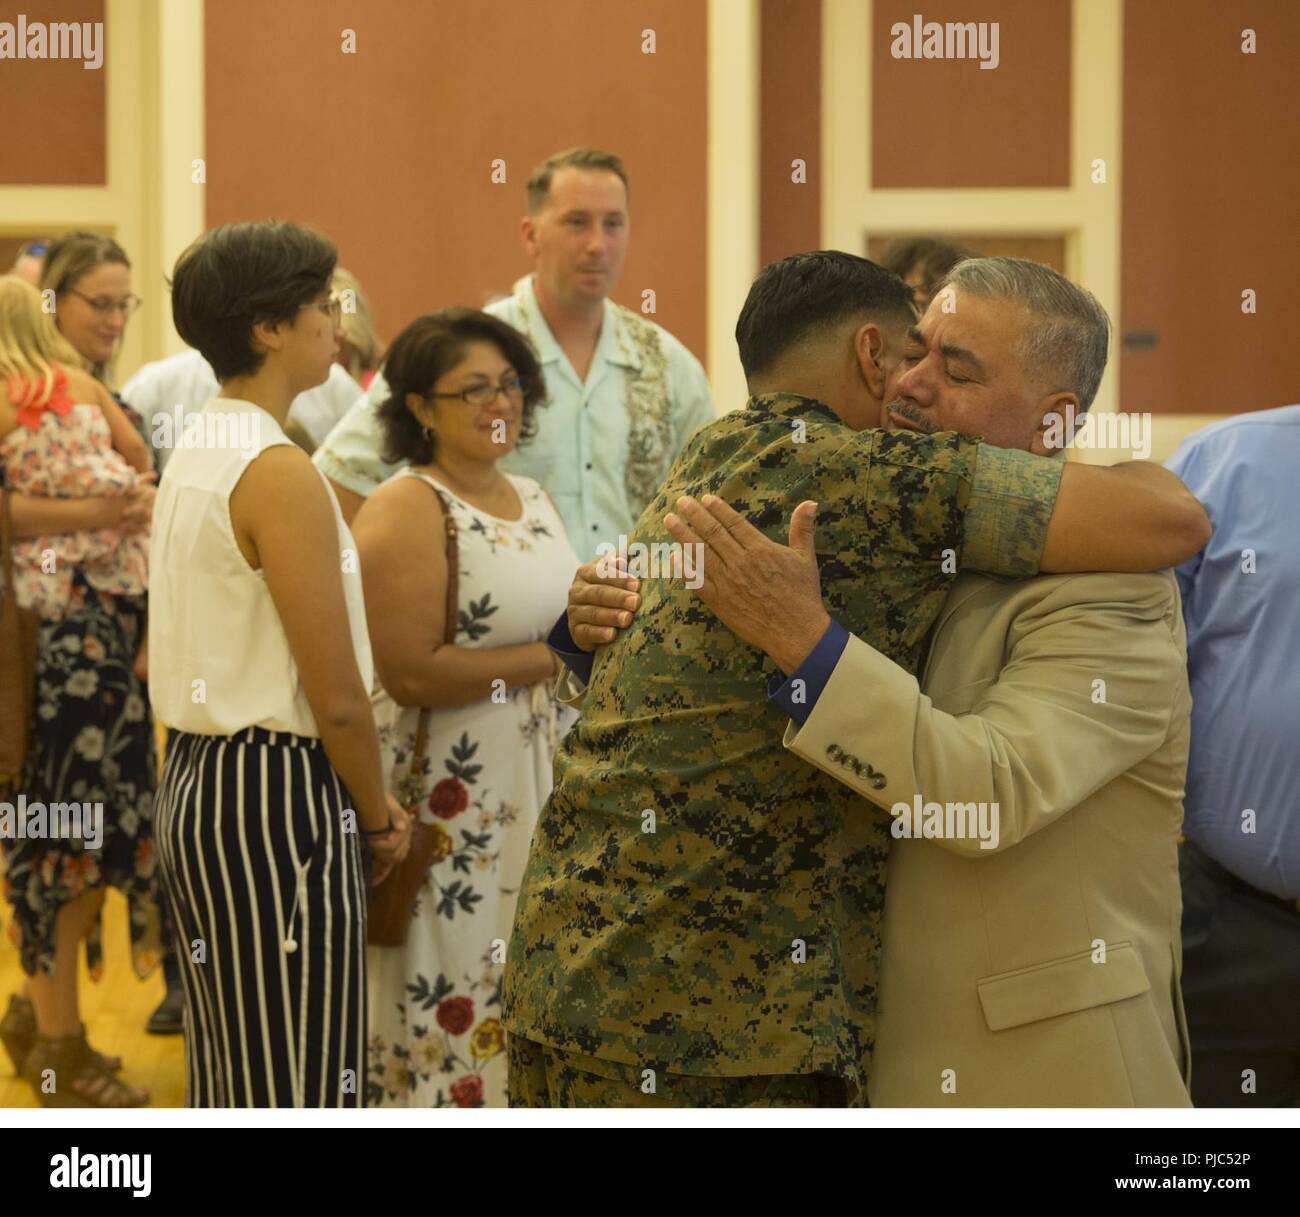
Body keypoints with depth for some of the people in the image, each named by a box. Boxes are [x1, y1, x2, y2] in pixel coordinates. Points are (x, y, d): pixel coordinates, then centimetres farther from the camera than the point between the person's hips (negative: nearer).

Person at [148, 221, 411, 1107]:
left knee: (229, 1079, 16)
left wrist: (362, 800, 15)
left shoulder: (195, 459, 12)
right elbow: (337, 695, -18)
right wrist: (378, 816, -1)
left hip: (196, 776, 10)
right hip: (277, 797, -10)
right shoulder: (281, 474, -16)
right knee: (300, 1084, -4)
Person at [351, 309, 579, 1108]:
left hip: (537, 792, 8)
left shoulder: (534, 498, 11)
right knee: (454, 995, -1)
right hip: (450, 802, -7)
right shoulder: (406, 511, -13)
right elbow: (411, 673, -21)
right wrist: (551, 657, -17)